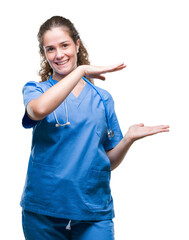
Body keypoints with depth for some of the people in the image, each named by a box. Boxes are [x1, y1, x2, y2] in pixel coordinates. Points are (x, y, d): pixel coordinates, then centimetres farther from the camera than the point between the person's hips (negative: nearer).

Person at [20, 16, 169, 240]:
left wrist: (129, 139, -9)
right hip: (43, 211, -1)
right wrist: (81, 70, -18)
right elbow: (39, 110, -23)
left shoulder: (102, 98, 9)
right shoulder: (35, 90, 4)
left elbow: (110, 162, 10)